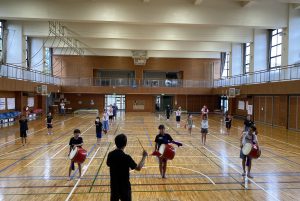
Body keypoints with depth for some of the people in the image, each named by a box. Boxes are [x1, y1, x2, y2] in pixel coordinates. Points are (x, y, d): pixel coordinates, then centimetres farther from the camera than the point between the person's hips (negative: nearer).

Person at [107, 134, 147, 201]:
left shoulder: (110, 154, -7)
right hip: (124, 186, -5)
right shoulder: (126, 157, -24)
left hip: (114, 185, 5)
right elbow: (138, 168, -17)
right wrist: (144, 156, -7)